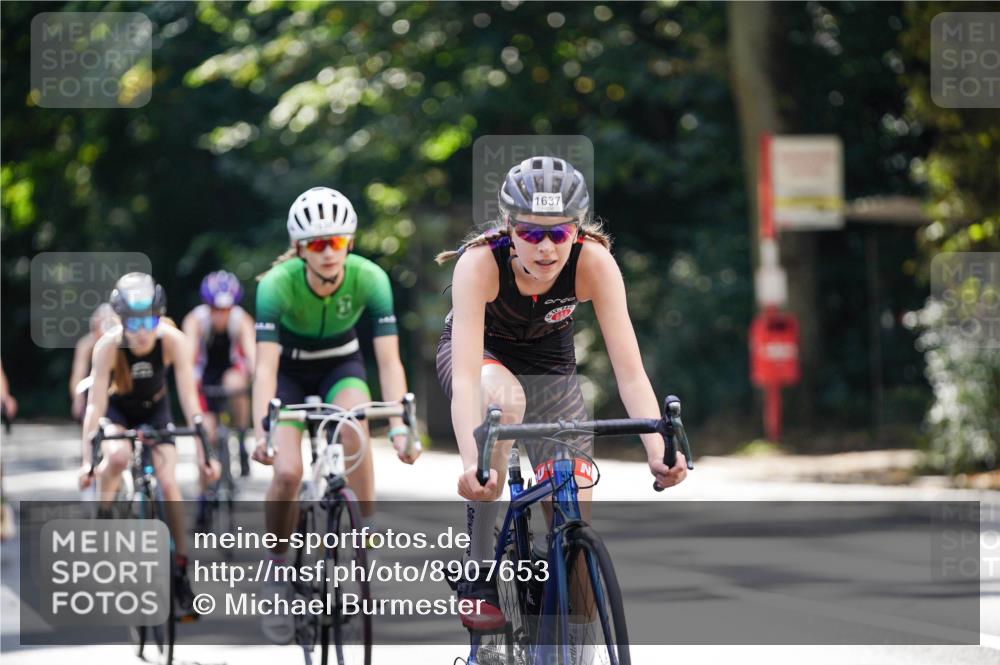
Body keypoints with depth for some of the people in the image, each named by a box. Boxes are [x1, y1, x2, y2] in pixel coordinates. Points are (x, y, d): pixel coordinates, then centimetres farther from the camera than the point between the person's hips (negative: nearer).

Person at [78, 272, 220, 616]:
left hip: (154, 409, 1)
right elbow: (96, 404, -32)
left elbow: (189, 398, -29)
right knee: (117, 458, -33)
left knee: (168, 484, -13)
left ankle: (181, 571, -2)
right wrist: (87, 459, -38)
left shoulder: (173, 341, -30)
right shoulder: (109, 345, -32)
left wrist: (203, 452, -34)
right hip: (117, 407, -1)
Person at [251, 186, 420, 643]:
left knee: (354, 426, -32)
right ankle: (277, 575, 0)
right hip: (289, 368, -1)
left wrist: (399, 426, -43)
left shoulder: (369, 278, -27)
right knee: (287, 472, -21)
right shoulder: (278, 283, -31)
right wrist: (261, 431, -49)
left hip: (340, 364, 1)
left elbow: (388, 360, -30)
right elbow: (266, 365, -36)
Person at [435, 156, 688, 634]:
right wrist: (472, 462, -57)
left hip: (550, 365, 2)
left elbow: (630, 370, -32)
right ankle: (478, 572, -27)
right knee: (505, 396, -39)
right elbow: (466, 377, -43)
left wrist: (658, 449, -47)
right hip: (482, 353, -2)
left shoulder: (594, 263, -30)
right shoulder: (480, 263, -35)